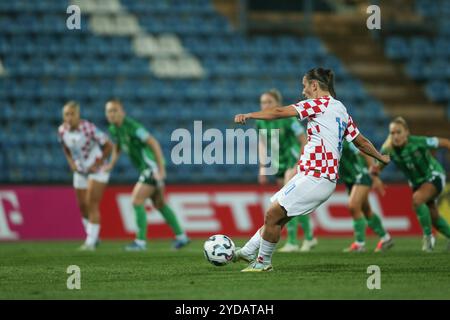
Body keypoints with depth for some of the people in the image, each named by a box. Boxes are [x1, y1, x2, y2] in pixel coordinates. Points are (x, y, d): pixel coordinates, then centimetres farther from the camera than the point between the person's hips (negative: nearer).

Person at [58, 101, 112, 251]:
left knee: (91, 204, -13)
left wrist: (97, 164, -14)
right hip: (80, 170, 6)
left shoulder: (89, 128, -26)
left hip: (97, 170, -6)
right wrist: (71, 162, 0)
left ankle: (90, 242, -9)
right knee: (83, 206, 10)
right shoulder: (62, 130, -9)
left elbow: (109, 146, -16)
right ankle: (93, 238, 28)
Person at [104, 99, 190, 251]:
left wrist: (161, 168, -25)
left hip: (152, 167, -9)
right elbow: (117, 147, 22)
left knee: (137, 200, -14)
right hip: (145, 168, 9)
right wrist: (111, 164, 6)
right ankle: (181, 236, 26)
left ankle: (140, 241, -9)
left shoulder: (132, 127, -23)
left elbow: (154, 143, -23)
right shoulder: (113, 129, 3)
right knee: (159, 204, 16)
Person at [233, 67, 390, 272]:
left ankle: (263, 262, 5)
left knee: (273, 216, -4)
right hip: (327, 179, 10)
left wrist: (248, 115, -11)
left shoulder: (320, 103, -8)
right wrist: (381, 157, 40)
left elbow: (280, 113, -12)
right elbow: (361, 141, 25)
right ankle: (249, 252, 18)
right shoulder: (341, 109, 18)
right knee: (277, 215, 13)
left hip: (314, 177, -10)